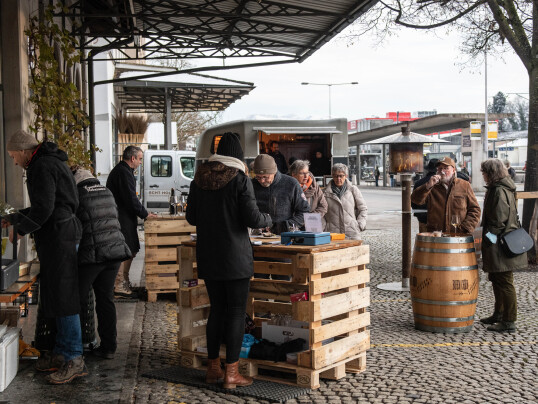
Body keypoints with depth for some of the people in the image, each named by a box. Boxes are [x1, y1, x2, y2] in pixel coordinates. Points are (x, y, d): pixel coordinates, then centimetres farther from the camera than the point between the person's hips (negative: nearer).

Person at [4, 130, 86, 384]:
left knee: (63, 297, -9)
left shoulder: (41, 167, -14)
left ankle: (74, 360, -5)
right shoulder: (51, 163, 19)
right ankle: (61, 352, 20)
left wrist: (20, 229, -8)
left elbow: (43, 208, -21)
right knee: (54, 295, 13)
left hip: (58, 236, -11)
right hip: (56, 237, 11)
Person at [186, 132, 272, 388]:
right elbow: (252, 218, -14)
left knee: (216, 309, 15)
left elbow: (191, 217, 11)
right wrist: (268, 220, 7)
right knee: (236, 312, 2)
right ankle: (231, 373, 3)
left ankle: (213, 368, 20)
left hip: (207, 255, 6)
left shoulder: (199, 178, 5)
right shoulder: (240, 179, -11)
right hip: (235, 256, -5)